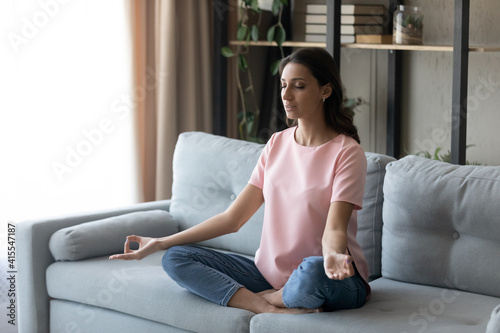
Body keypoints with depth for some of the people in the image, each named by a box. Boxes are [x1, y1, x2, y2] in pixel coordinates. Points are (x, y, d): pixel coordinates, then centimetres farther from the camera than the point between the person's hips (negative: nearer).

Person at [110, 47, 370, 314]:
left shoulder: (346, 152, -9)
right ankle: (270, 310, -24)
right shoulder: (277, 144, 9)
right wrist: (161, 243, 1)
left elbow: (334, 230, -19)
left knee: (313, 270, -43)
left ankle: (263, 298, -9)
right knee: (175, 258, -8)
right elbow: (232, 218, 7)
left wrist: (333, 256, -45)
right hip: (271, 273, 6)